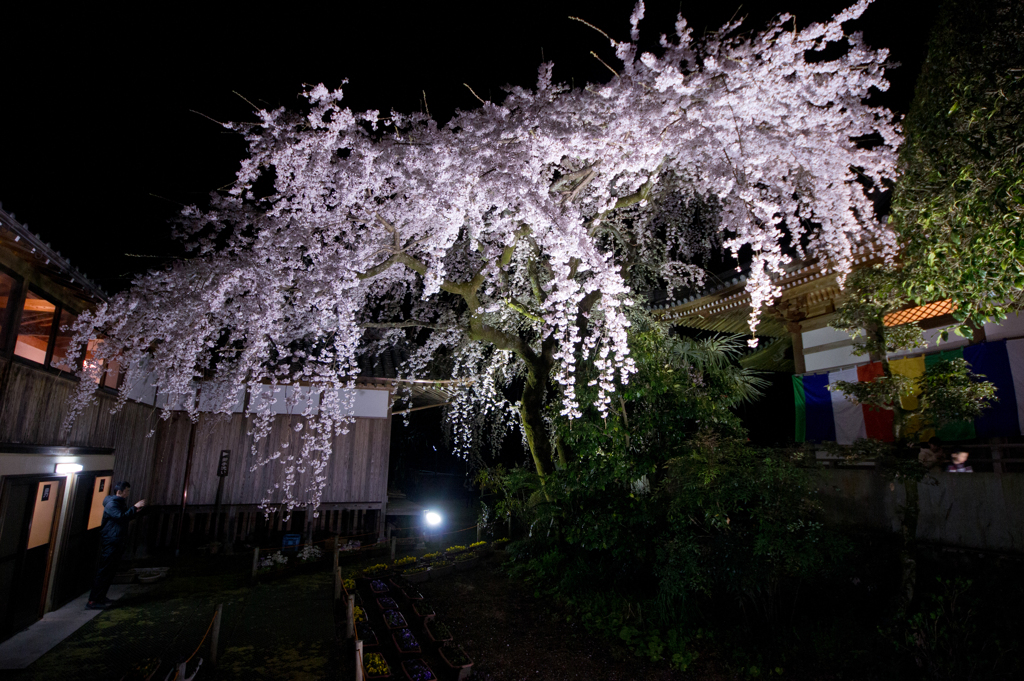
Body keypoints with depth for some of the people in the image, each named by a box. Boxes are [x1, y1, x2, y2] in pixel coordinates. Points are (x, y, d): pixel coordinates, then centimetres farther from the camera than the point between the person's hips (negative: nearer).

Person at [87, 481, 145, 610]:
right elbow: (121, 517, -29)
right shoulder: (111, 504, -15)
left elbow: (126, 518, 22)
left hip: (117, 543, 10)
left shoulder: (120, 503, 16)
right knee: (104, 572, -8)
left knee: (110, 571, 15)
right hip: (110, 542, -10)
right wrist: (135, 507, -25)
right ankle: (93, 601, -5)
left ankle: (100, 597, 25)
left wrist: (136, 511, 6)